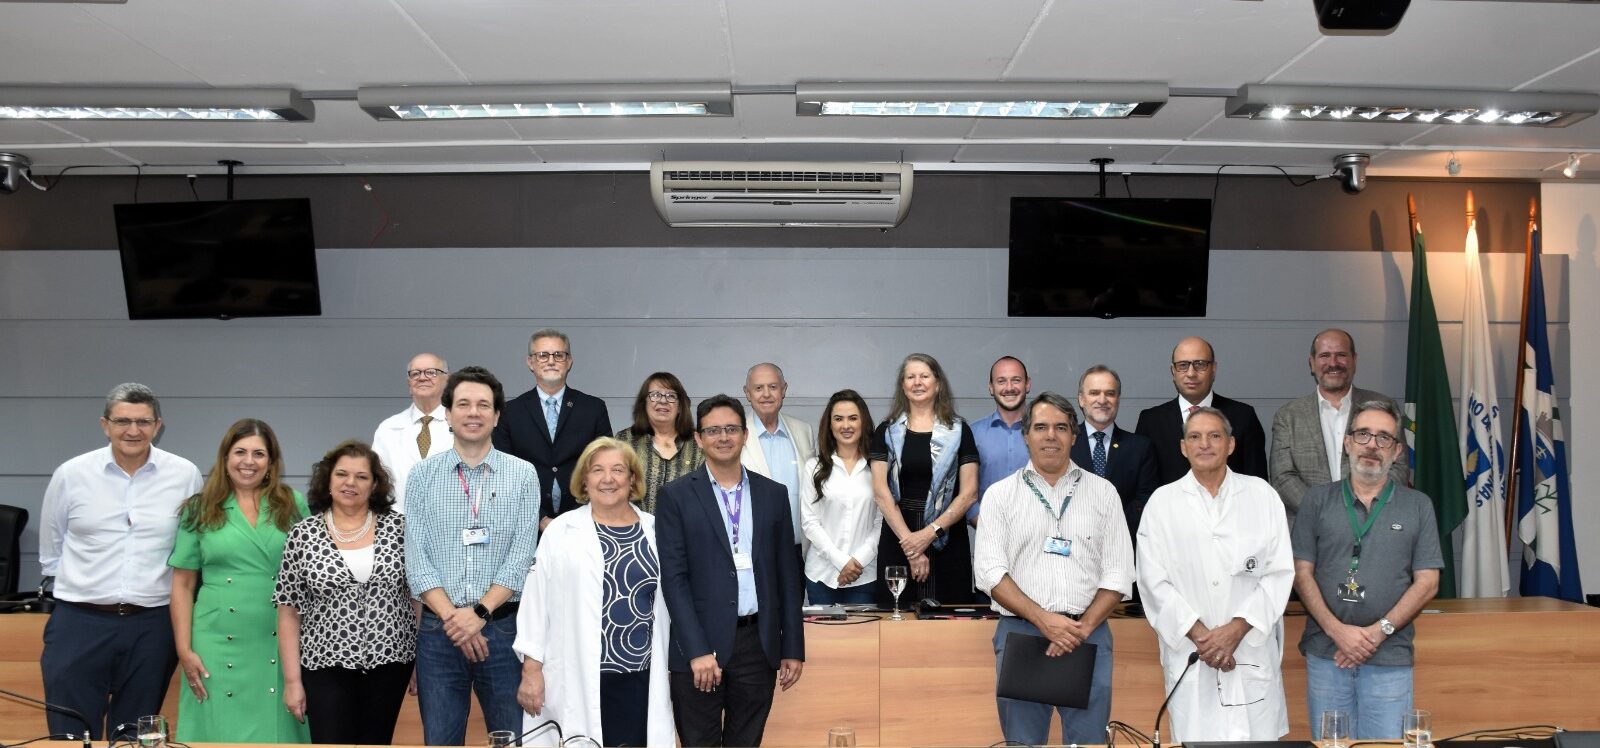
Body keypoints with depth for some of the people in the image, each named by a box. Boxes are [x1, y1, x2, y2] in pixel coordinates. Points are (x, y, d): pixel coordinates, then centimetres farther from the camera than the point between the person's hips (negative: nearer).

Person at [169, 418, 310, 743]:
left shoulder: (294, 505, 6)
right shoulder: (200, 510, 5)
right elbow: (183, 585, 4)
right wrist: (184, 650, -2)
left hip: (282, 645, 1)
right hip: (219, 646, 0)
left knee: (277, 734, 5)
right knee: (221, 735, 5)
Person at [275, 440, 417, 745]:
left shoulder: (398, 527, 0)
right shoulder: (302, 536, -2)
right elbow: (289, 614, 0)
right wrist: (292, 680, -3)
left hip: (390, 661, 1)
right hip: (327, 664, -1)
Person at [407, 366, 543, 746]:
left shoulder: (523, 475, 2)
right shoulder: (422, 475, 5)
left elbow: (522, 556, -4)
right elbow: (415, 557, -1)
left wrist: (480, 612, -13)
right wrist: (451, 616, -11)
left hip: (502, 626, -1)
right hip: (438, 629, 1)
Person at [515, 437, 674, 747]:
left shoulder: (655, 531, 7)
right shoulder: (560, 531, 1)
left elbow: (669, 602, 10)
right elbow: (536, 603, 1)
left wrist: (674, 668, 9)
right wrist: (531, 670, -3)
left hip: (640, 679, 2)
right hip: (575, 678, -2)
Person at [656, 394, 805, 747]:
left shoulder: (773, 494, 9)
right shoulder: (677, 495, 0)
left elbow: (787, 576, 10)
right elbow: (673, 578, -6)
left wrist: (793, 649, 7)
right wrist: (698, 651, -14)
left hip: (758, 643, 3)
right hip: (700, 644, -3)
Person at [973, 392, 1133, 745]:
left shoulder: (1103, 492, 9)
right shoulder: (1000, 494, 6)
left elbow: (1118, 573, 4)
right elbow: (990, 571, -2)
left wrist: (1083, 627, -9)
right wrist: (1042, 619, -13)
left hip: (1088, 634, 1)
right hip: (1019, 631, 0)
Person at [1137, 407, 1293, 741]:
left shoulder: (1262, 494, 5)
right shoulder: (1162, 501, 3)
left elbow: (1279, 572, 0)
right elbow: (1154, 579, -2)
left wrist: (1235, 629, -10)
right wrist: (1200, 635, -11)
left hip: (1253, 652, 1)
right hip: (1190, 655, 0)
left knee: (1258, 739, 4)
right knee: (1195, 739, 3)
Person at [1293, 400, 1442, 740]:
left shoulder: (1418, 505, 6)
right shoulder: (1317, 500, 6)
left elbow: (1427, 582, 1)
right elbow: (1302, 573, 2)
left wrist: (1378, 631, -10)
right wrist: (1337, 630, -11)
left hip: (1391, 659, 0)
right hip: (1326, 655, 1)